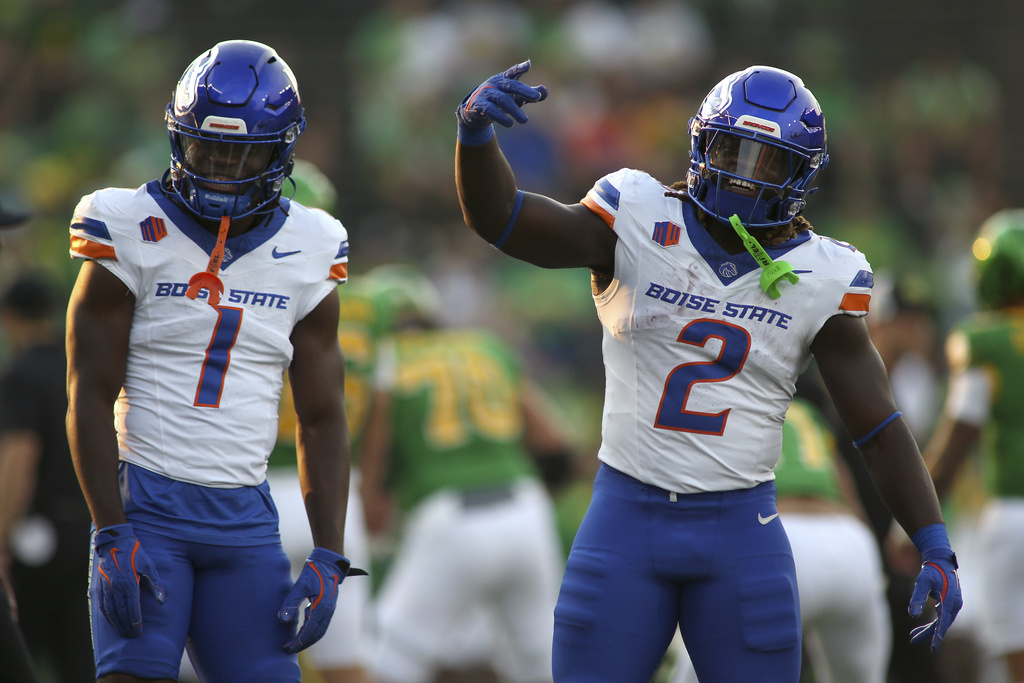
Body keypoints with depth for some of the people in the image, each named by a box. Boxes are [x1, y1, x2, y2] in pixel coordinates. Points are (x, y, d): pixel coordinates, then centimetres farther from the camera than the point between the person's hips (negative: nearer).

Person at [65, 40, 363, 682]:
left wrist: (328, 561, 0)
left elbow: (322, 420, 9)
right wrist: (112, 537, -14)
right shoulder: (133, 238, -4)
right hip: (144, 503, -4)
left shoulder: (306, 259, 6)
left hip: (245, 515, 4)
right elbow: (90, 399, -6)